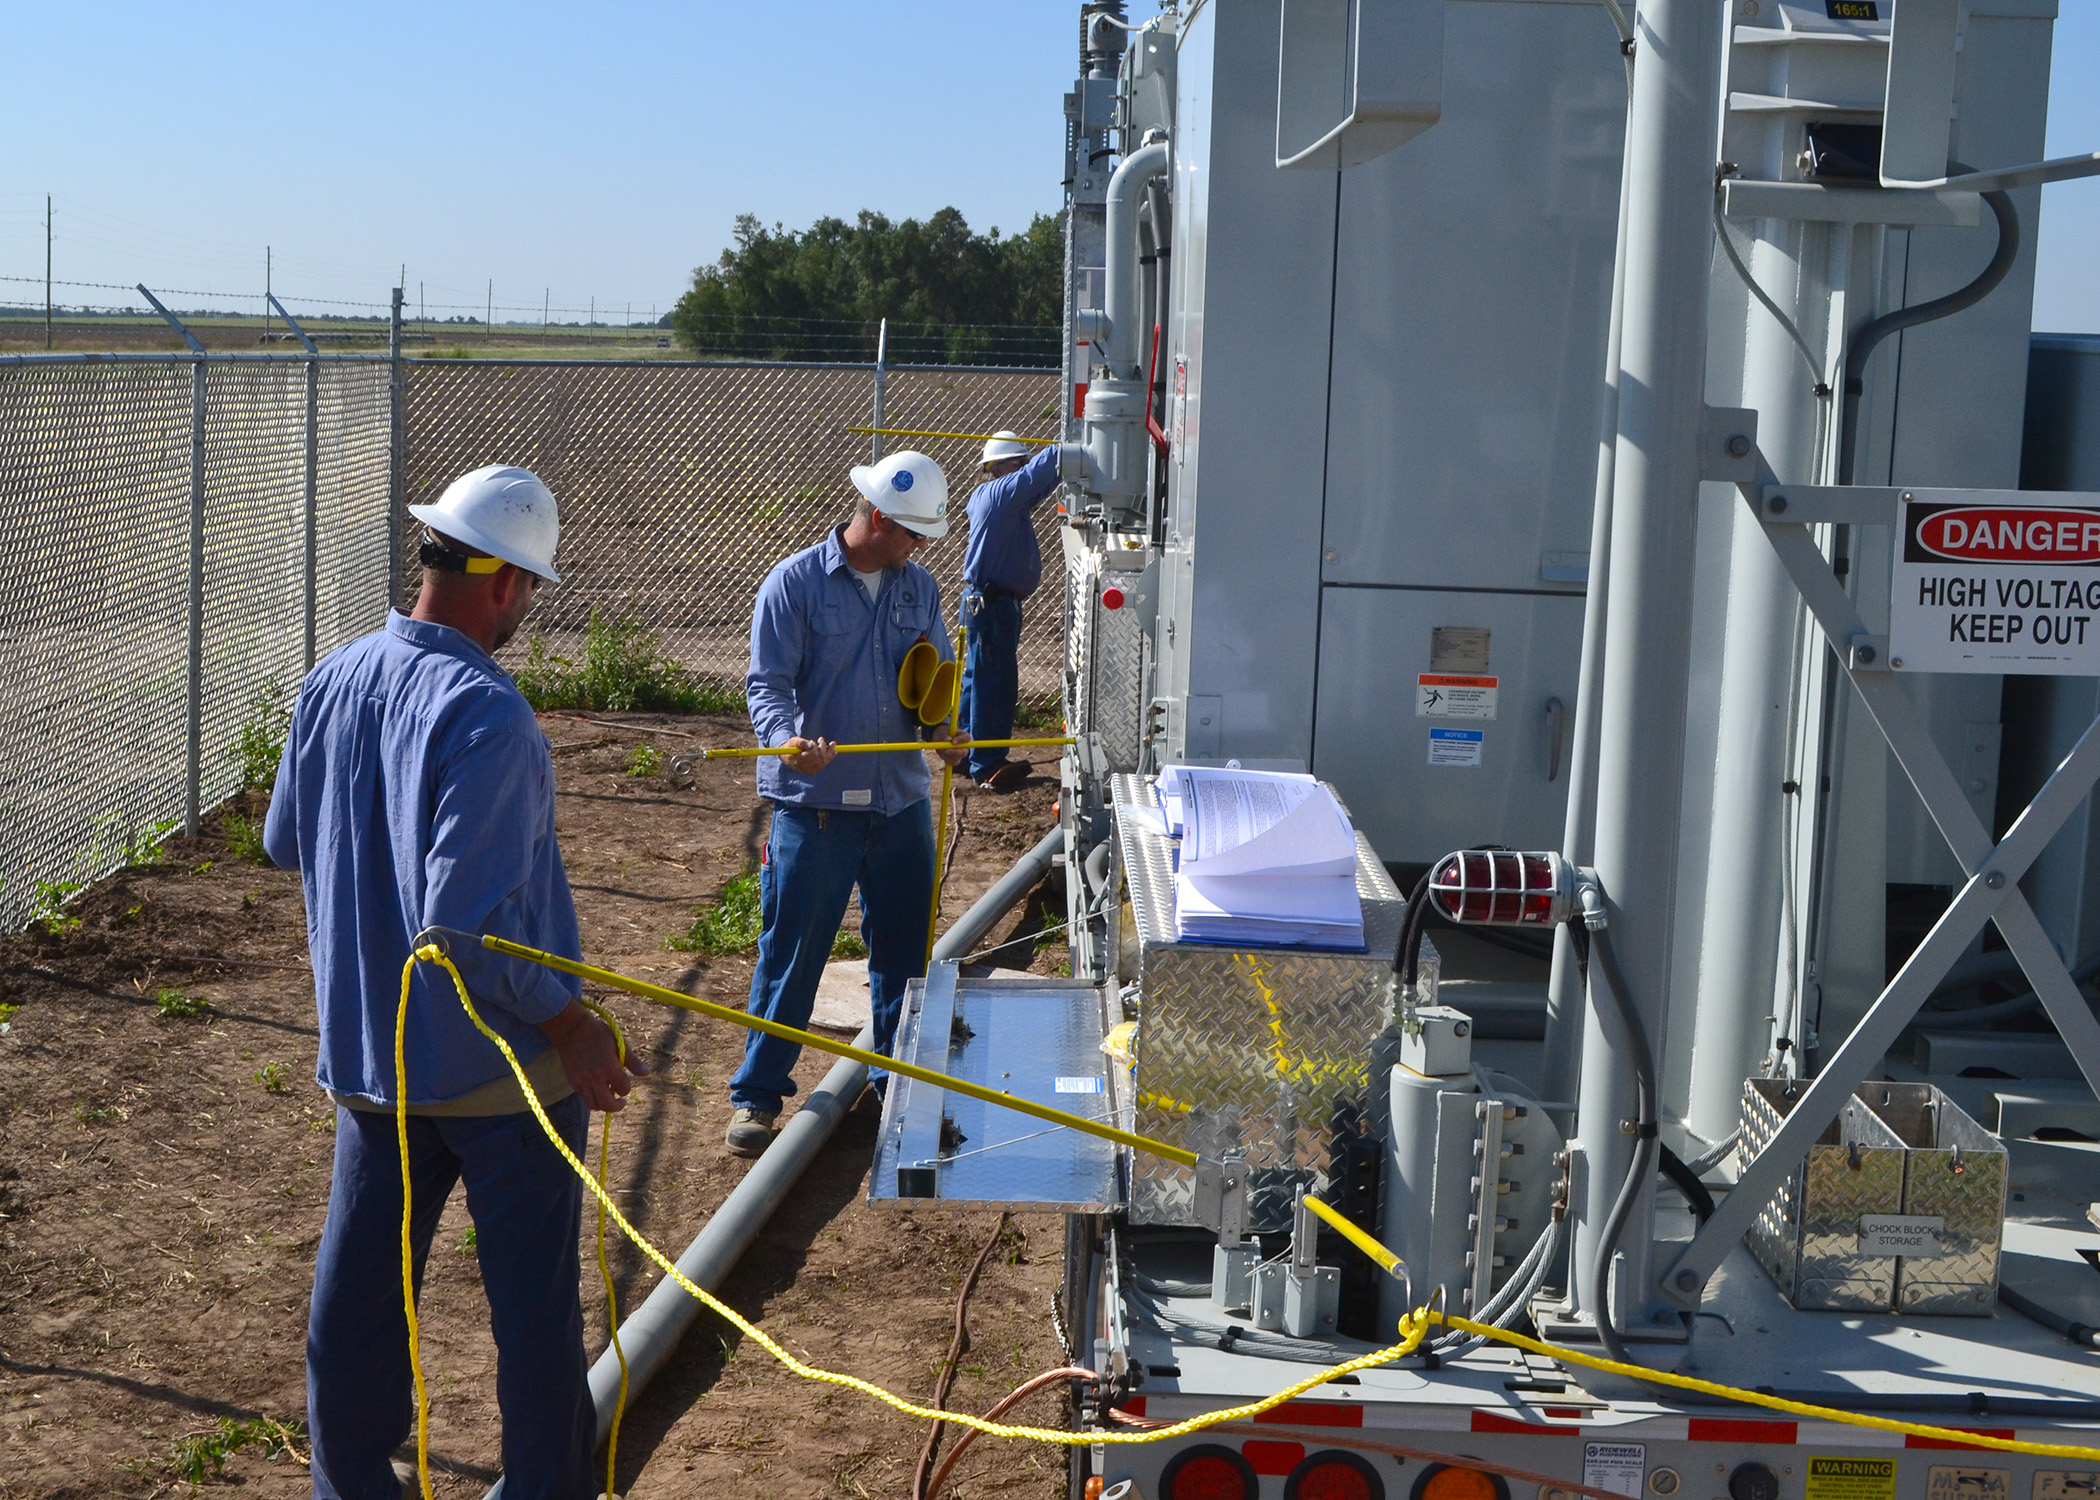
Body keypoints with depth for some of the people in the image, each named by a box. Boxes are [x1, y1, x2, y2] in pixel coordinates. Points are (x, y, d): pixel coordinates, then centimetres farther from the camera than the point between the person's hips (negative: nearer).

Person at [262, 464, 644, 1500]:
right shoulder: (485, 714, -23)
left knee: (357, 1289, 16)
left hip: (365, 1053, 7)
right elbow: (467, 922, -27)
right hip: (498, 1062, -7)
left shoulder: (330, 683, 0)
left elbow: (284, 841, 14)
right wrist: (573, 1031, -18)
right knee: (533, 1300, 8)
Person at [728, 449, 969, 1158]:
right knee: (792, 953, -1)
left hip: (902, 801, 5)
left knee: (904, 950, 14)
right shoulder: (795, 582, -7)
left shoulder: (919, 587, 10)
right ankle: (756, 1094, 9)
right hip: (815, 803, -5)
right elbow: (768, 683, -12)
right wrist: (786, 739, -31)